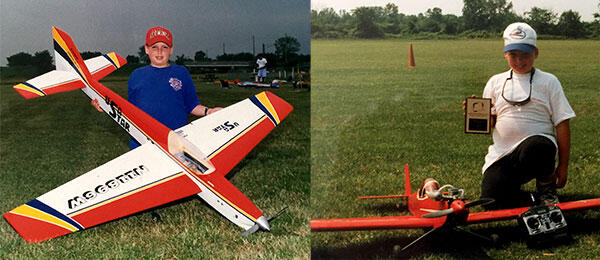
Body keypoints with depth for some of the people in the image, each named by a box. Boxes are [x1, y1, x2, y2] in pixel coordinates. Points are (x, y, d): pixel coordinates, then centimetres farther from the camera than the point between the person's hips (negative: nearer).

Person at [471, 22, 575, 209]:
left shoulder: (548, 82, 7)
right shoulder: (495, 82, 14)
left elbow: (562, 125, 4)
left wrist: (563, 166, -2)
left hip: (538, 146, -2)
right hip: (502, 153, 2)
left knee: (534, 148, -40)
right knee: (492, 204, -17)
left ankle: (547, 186, -6)